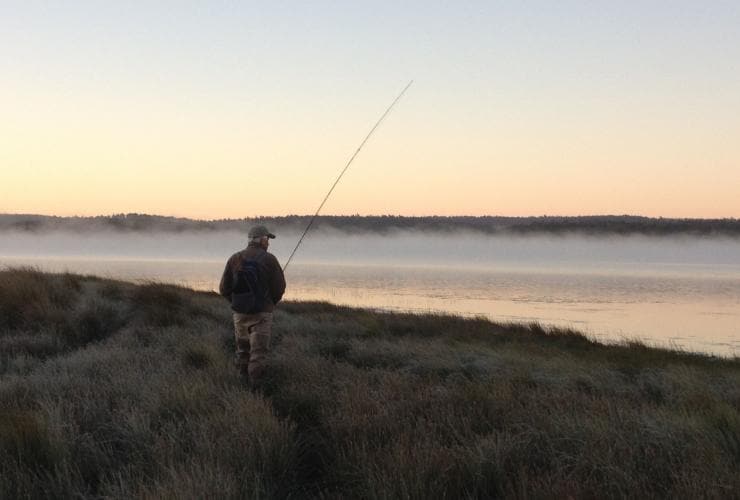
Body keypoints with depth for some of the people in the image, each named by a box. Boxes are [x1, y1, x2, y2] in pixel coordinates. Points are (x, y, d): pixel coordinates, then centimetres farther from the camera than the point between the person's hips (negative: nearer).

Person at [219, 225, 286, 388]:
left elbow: (224, 288, 3)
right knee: (259, 353, -1)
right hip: (262, 313, -4)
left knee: (243, 350, 19)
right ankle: (256, 389, -6)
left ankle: (244, 382, 22)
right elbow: (279, 287, -6)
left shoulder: (234, 259, 2)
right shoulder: (269, 259, -7)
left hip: (239, 313, 4)